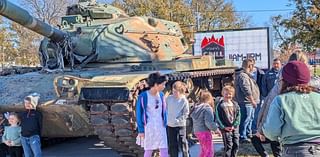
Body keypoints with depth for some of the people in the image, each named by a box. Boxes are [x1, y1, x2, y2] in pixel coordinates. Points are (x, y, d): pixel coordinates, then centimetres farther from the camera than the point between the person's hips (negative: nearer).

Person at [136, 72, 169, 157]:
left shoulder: (161, 95, 3)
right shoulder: (143, 96, -13)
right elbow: (139, 114, -8)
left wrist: (165, 126, 10)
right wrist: (141, 130, -9)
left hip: (160, 127, 4)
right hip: (149, 127, -4)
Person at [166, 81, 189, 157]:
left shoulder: (184, 101, -9)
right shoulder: (169, 98, 0)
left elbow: (186, 113, -7)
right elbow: (165, 109, 10)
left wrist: (178, 120, -17)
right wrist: (166, 118, -1)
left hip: (180, 125, -3)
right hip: (170, 125, 3)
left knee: (182, 143, 1)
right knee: (172, 144, 10)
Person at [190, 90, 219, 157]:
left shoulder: (196, 107, 8)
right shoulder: (207, 108, -15)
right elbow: (209, 122, -21)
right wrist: (216, 129, -9)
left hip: (196, 131, 8)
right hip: (205, 131, -8)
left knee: (204, 151, 23)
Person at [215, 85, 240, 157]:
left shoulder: (235, 104, 5)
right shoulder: (220, 105, -6)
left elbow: (238, 116, 3)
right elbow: (218, 118, -7)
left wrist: (234, 125, -9)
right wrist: (224, 127, -14)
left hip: (235, 128, 4)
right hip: (226, 129, -4)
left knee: (236, 145, 10)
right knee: (228, 146, -5)